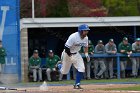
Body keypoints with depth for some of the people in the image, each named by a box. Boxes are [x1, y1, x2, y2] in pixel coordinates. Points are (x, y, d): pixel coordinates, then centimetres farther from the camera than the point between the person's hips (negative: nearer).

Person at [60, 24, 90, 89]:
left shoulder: (86, 38, -7)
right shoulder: (73, 37, -30)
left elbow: (86, 46, 11)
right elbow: (66, 47, -27)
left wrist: (86, 55, 1)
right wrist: (70, 55, -20)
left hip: (76, 54, 5)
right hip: (68, 54, -5)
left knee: (81, 69, -12)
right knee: (64, 71, 7)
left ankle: (77, 84, -5)